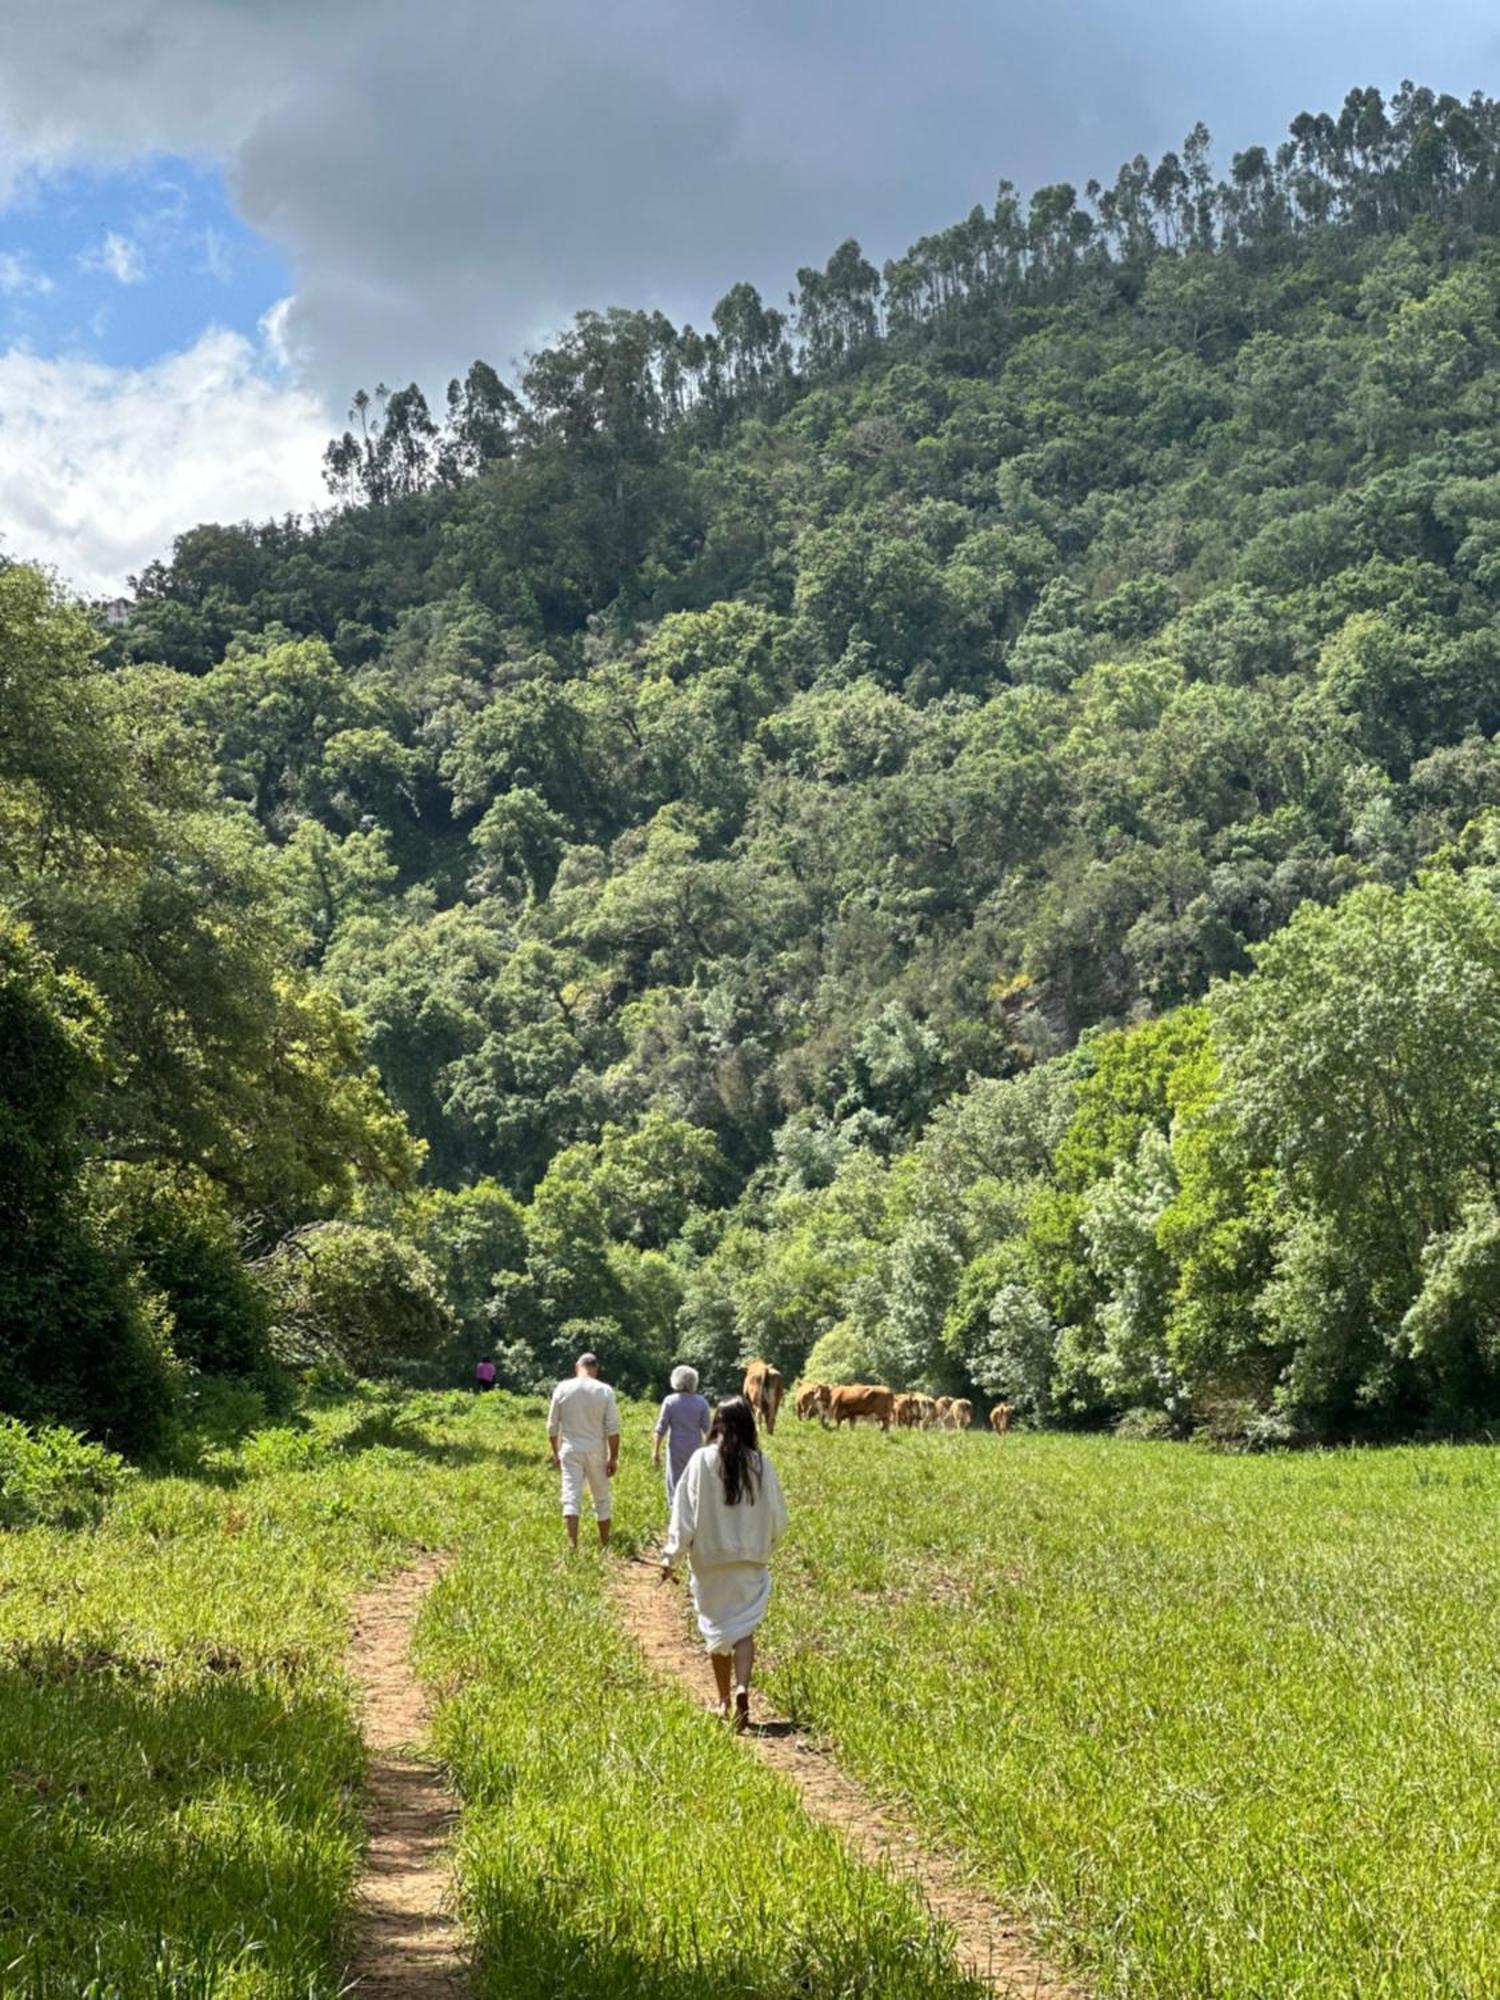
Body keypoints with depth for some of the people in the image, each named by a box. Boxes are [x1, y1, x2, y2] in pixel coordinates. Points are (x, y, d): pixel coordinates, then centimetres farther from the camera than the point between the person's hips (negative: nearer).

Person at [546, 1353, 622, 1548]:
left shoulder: (562, 1389, -1)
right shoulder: (605, 1391, -4)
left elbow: (552, 1426, 3)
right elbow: (613, 1428, -7)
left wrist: (556, 1452, 15)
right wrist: (613, 1457, -1)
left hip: (570, 1451, 0)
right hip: (596, 1452, 0)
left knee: (571, 1498, -3)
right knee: (602, 1500, 13)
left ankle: (573, 1546, -15)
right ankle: (604, 1547, 21)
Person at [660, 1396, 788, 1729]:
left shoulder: (702, 1461, -10)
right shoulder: (760, 1464, -5)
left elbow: (685, 1513, -9)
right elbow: (778, 1517, 1)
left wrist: (671, 1557, -2)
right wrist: (765, 1548, 20)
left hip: (710, 1560, 0)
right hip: (751, 1562, 0)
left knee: (717, 1629, 14)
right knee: (744, 1629, 4)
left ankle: (724, 1701, 22)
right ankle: (742, 1688, -20)